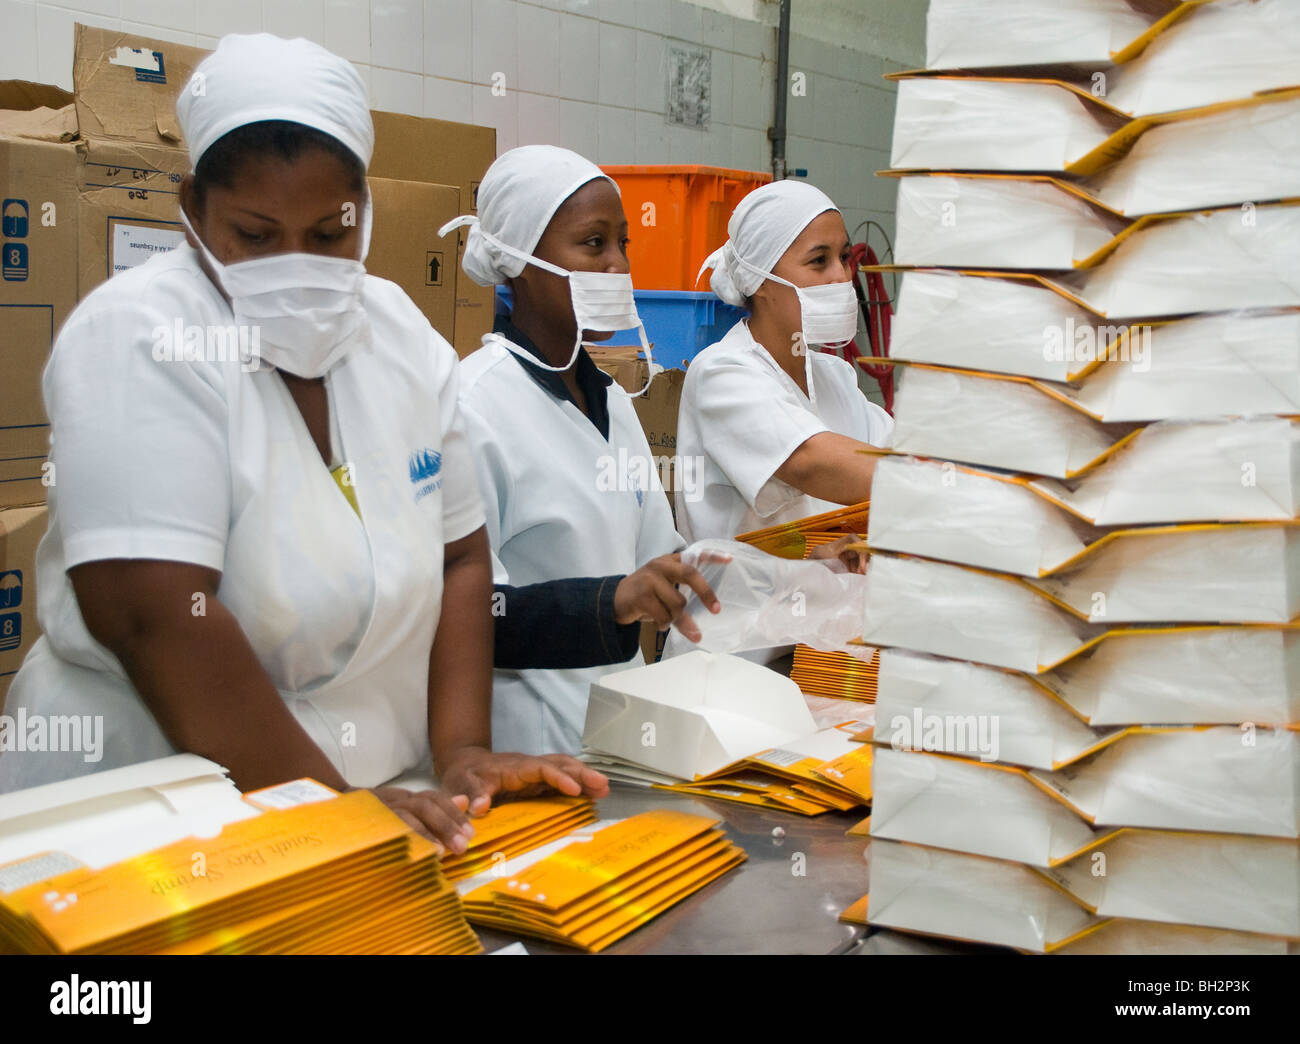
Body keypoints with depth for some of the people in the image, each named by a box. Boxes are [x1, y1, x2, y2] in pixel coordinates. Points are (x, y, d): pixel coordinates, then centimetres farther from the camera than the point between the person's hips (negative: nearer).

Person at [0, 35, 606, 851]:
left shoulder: (400, 332, 5)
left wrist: (463, 752, -5)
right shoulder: (137, 338, -12)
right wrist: (330, 805, -20)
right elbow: (154, 616, -21)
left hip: (383, 789, 4)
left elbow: (459, 557, 5)